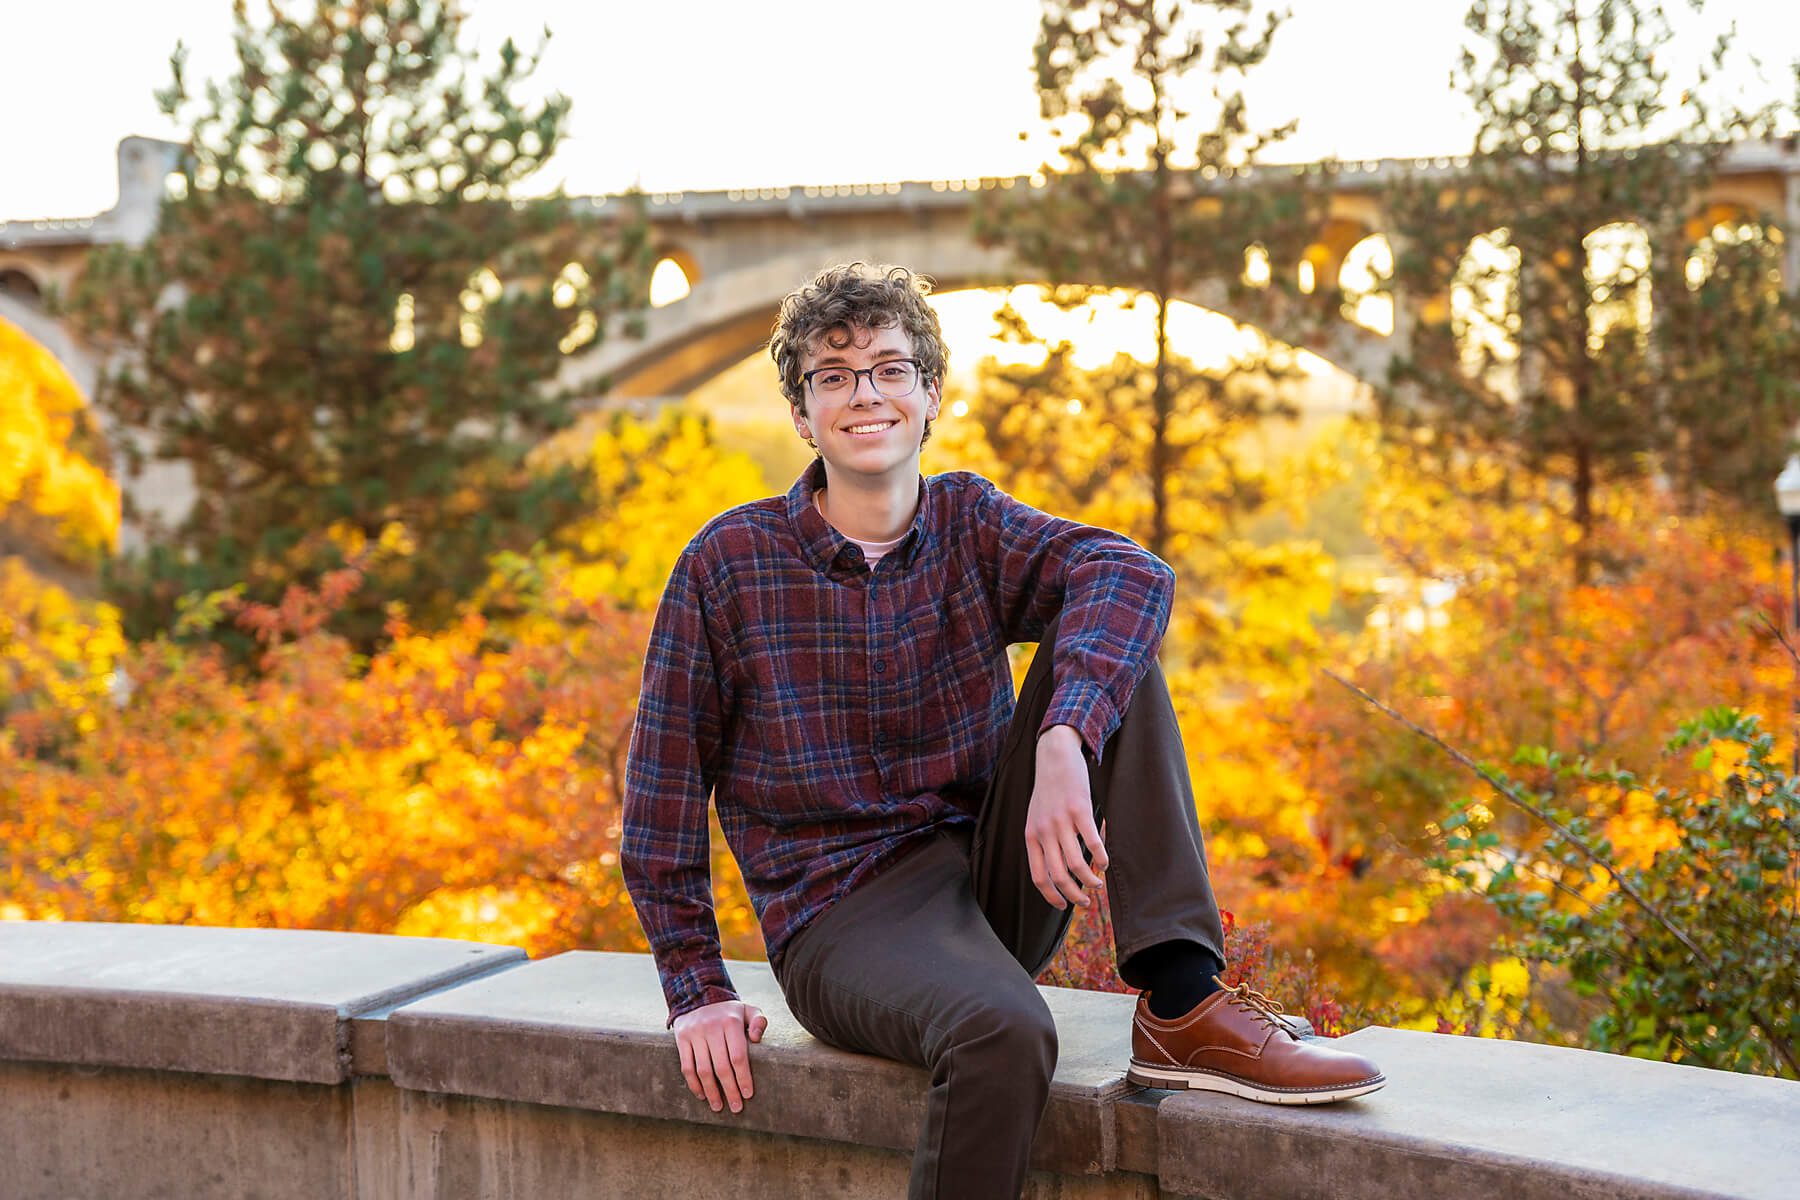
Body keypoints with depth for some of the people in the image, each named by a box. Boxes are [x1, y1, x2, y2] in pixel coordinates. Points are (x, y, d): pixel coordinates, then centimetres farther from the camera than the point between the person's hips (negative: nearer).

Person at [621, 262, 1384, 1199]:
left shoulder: (970, 525, 2)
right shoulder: (729, 564, -4)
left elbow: (1132, 572, -20)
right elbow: (664, 783, 0)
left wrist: (1064, 745, -39)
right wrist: (696, 990, -5)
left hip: (991, 874, 4)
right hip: (843, 921, -4)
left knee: (1100, 636, -16)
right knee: (1001, 1032, -38)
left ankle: (1182, 999, -23)